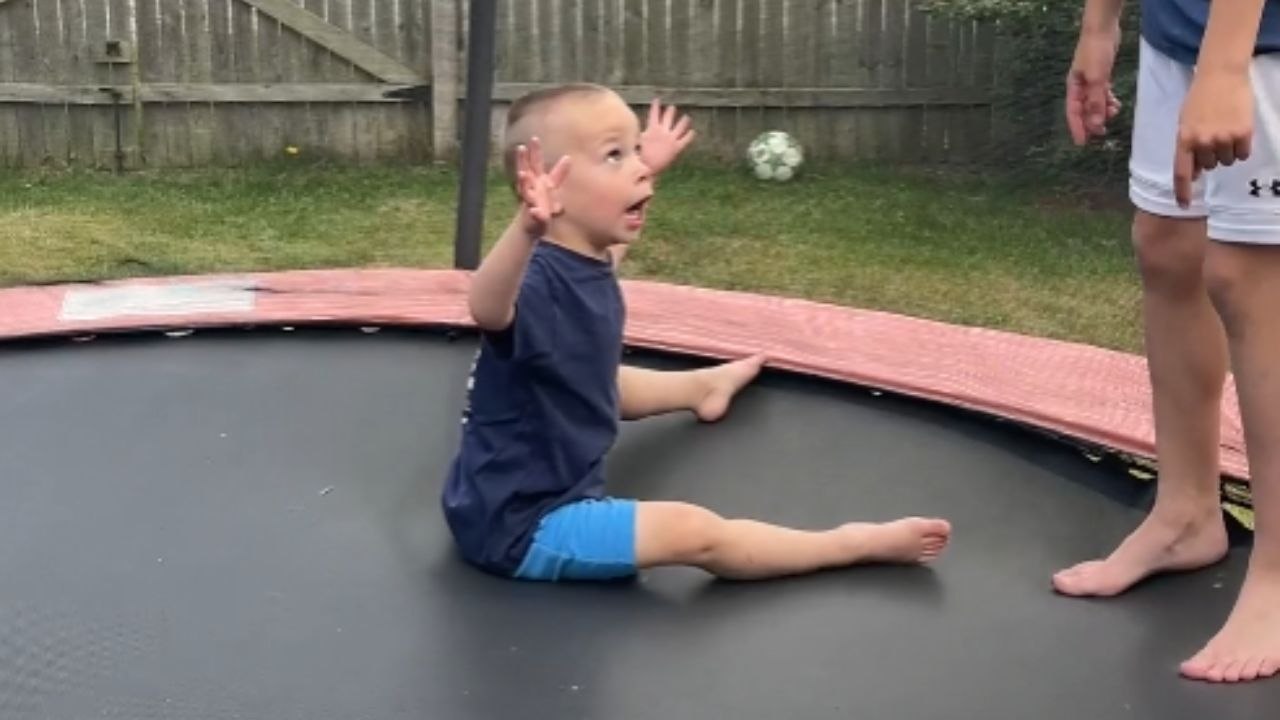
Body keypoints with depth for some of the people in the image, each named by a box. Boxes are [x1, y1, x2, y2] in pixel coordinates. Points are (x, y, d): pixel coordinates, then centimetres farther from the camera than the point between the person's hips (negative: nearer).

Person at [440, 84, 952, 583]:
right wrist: (527, 228, -73)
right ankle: (856, 543, -3)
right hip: (518, 527, -11)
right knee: (692, 532, -20)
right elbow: (488, 311, -58)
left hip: (538, 489, 11)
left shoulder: (586, 261, -3)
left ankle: (702, 385, 67)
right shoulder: (538, 281, -32)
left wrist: (648, 166, 27)